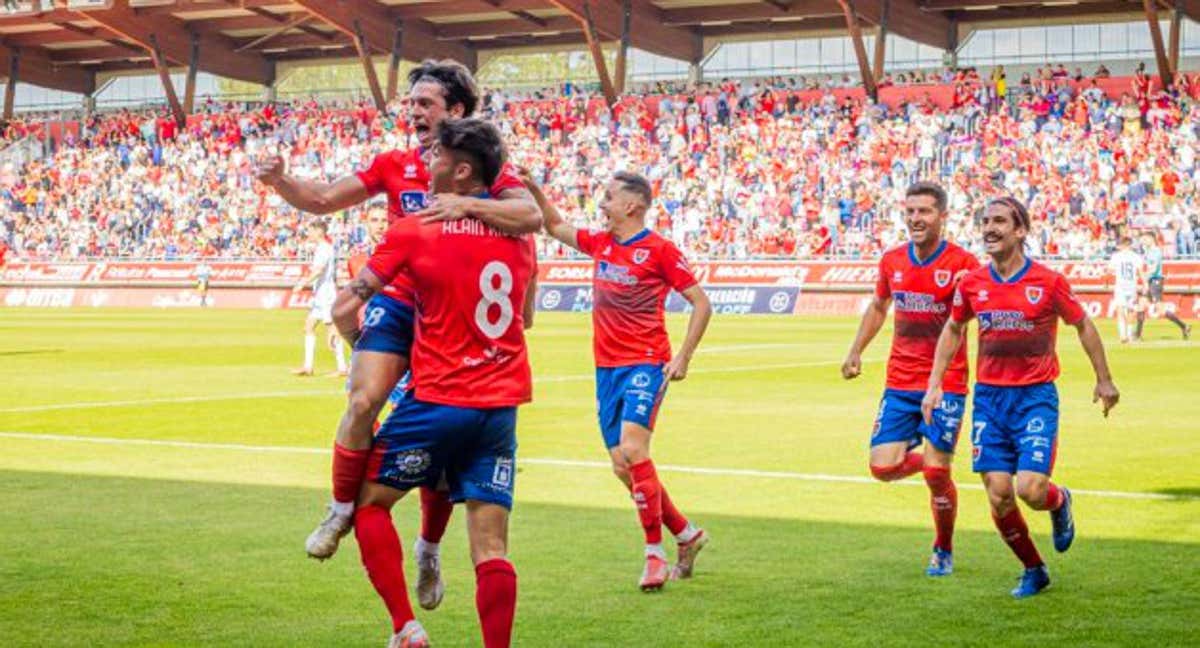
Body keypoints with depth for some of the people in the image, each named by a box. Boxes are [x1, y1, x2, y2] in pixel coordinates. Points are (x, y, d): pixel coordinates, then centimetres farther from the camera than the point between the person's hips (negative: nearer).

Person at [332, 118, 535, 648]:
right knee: (491, 546, 2)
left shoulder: (412, 231, -6)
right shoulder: (517, 231, 8)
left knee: (369, 500, 13)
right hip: (501, 405, 4)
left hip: (438, 402, -4)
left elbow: (345, 309, -6)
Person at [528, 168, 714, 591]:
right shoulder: (599, 243, 10)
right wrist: (534, 190, 12)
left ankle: (655, 553, -13)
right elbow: (555, 227, 26)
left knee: (632, 448, -22)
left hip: (646, 364, -7)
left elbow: (701, 304, -5)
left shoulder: (659, 250, -8)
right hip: (607, 366, 7)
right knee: (623, 468, 6)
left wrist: (683, 357, -11)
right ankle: (686, 534, 23)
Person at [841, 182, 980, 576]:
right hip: (900, 382, 4)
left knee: (937, 474, -5)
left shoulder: (962, 263, -9)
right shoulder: (892, 261, 6)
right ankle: (927, 460, 29)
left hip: (946, 384, -4)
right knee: (883, 466, -6)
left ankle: (944, 552, 19)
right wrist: (856, 351, 19)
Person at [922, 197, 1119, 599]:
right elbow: (953, 330, 17)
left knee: (1031, 490, -14)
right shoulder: (972, 284, 1)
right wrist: (935, 383, 11)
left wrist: (1103, 380, 9)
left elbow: (1083, 326, 5)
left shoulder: (1048, 282, -8)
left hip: (1036, 395, -3)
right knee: (999, 497, -2)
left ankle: (1060, 502, 24)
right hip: (989, 395, 3)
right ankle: (1033, 571, 20)